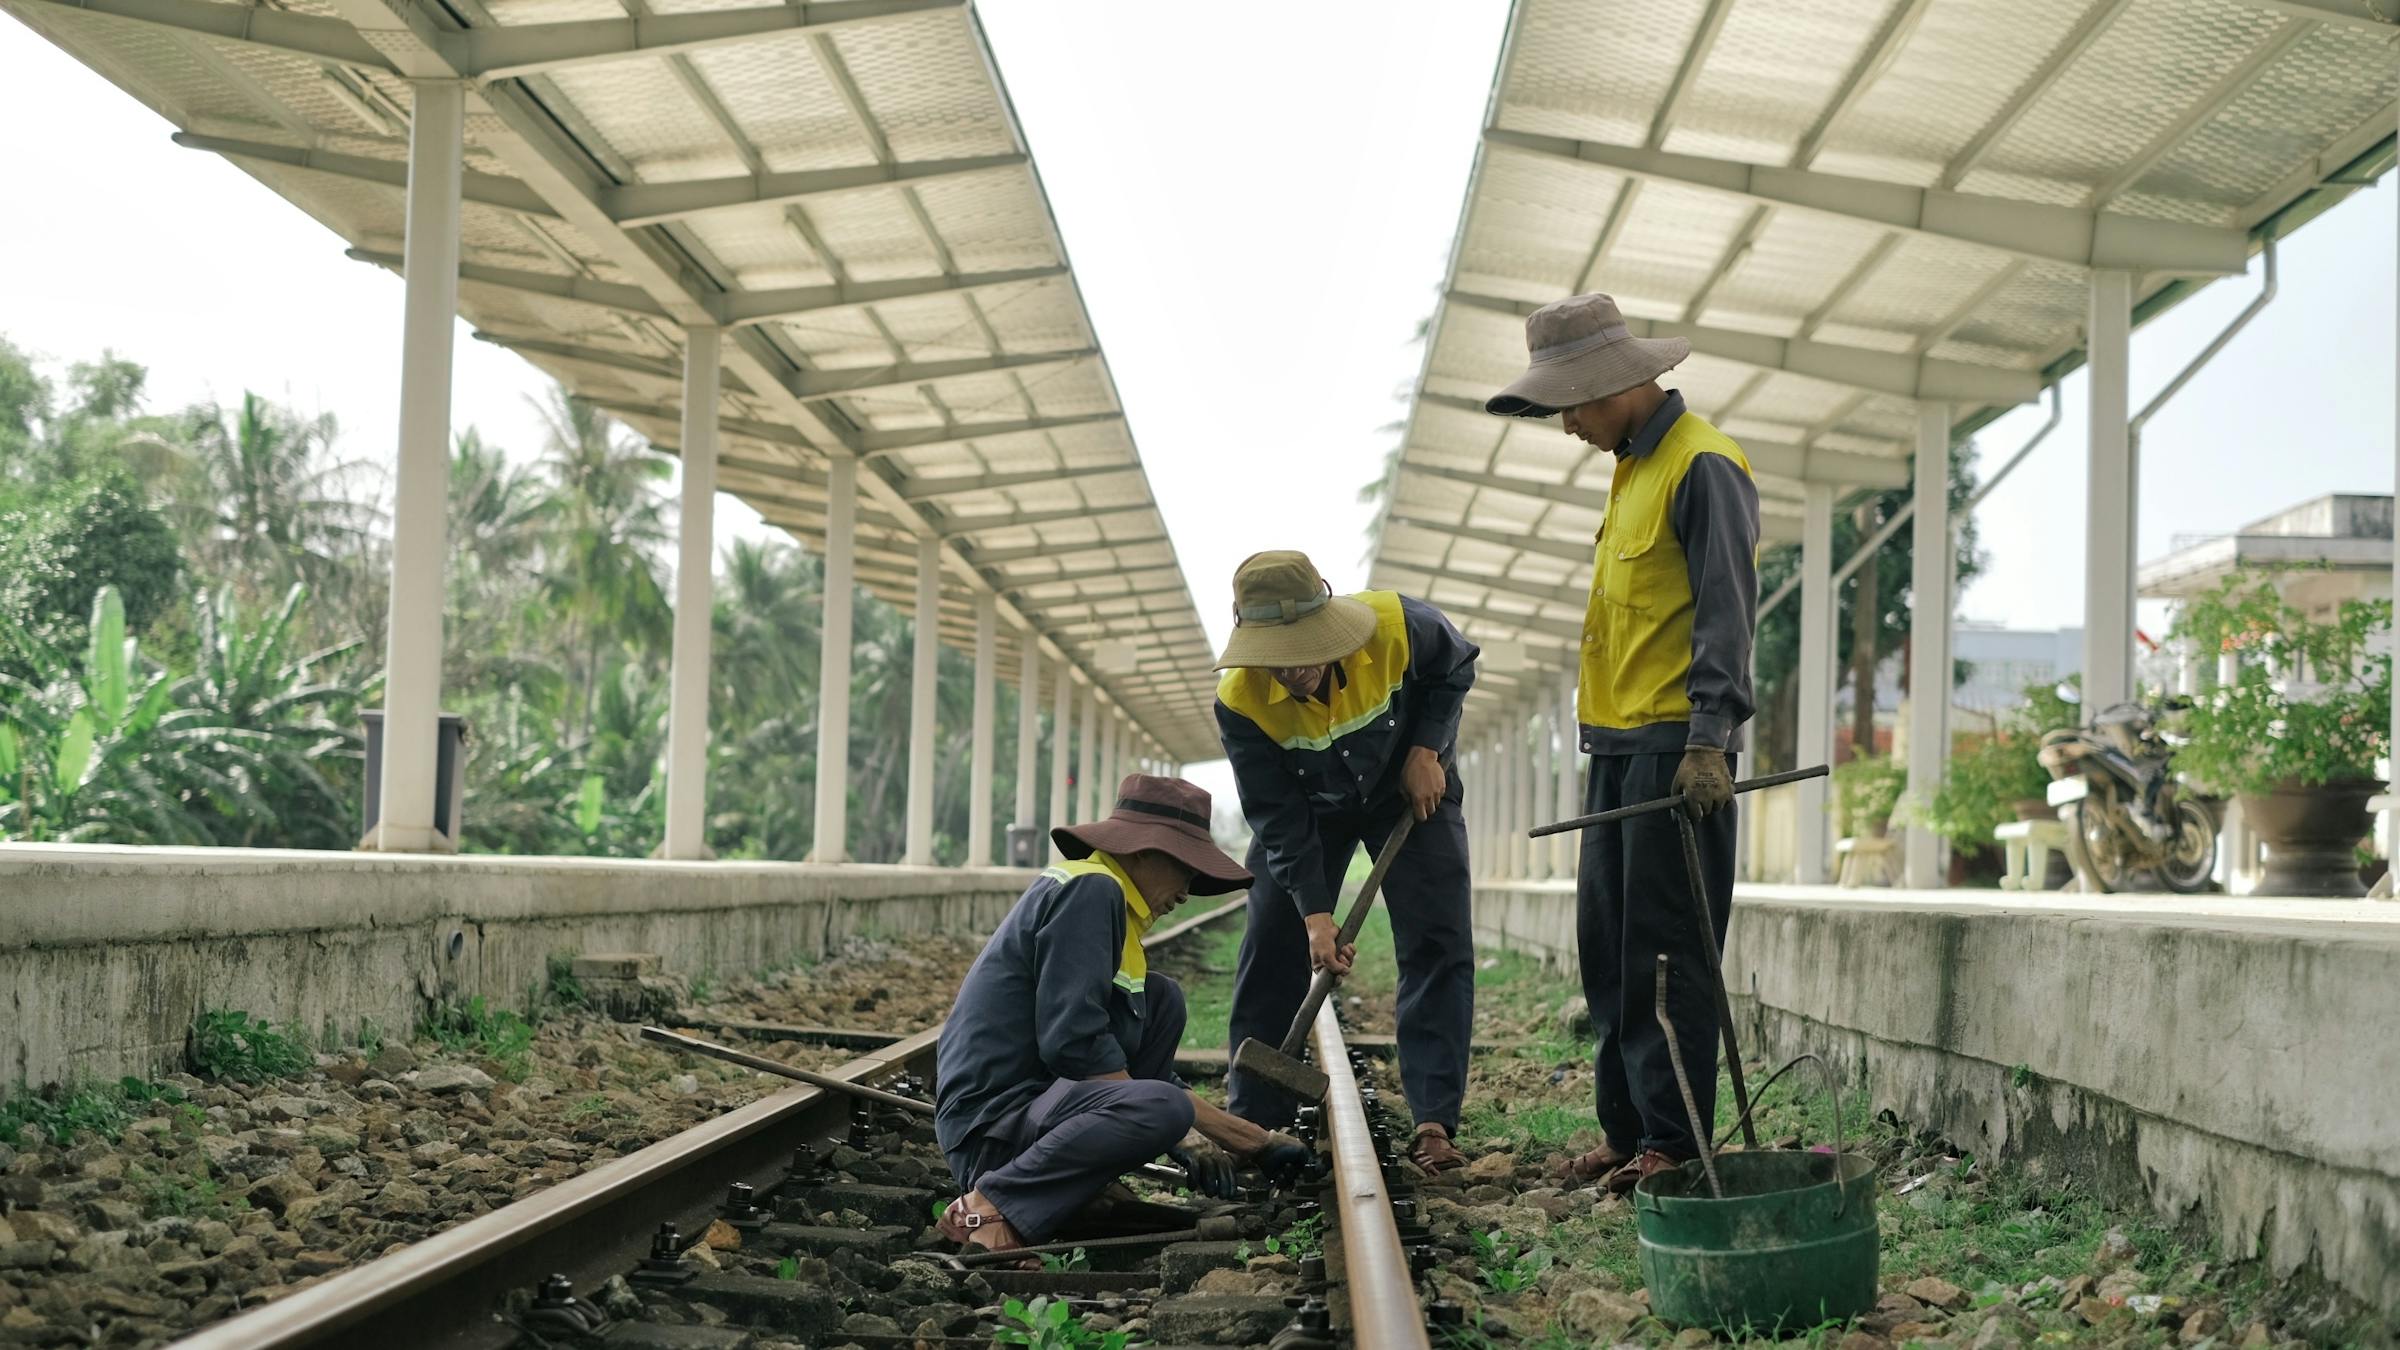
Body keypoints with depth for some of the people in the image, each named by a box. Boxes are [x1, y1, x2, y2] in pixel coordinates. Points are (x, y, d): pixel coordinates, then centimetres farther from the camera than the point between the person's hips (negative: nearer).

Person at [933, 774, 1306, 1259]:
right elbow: (1073, 1042, -21)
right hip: (992, 1123, -10)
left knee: (1161, 1001, 13)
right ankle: (992, 1204, -19)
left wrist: (1187, 1136, 13)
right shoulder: (1090, 890, -12)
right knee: (1162, 1109, -32)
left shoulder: (1100, 894, 19)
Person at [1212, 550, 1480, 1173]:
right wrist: (1314, 913, -27)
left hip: (1410, 789, 0)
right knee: (1272, 951, -2)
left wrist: (1426, 749, -19)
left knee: (1436, 944, -11)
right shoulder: (1240, 703, -31)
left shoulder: (1397, 625, -33)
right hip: (1308, 805, 1)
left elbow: (1457, 667, -8)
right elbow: (1279, 819, -23)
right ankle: (1250, 1119, 9)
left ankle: (1434, 1124, -10)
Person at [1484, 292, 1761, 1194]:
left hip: (1678, 747, -10)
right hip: (1619, 745, 10)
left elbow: (1726, 609, -18)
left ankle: (1674, 1142, -1)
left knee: (1666, 951, -7)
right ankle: (1626, 1128, 18)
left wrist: (1710, 739, -24)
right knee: (1608, 944, 11)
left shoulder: (1702, 465, -11)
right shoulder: (1633, 466, 18)